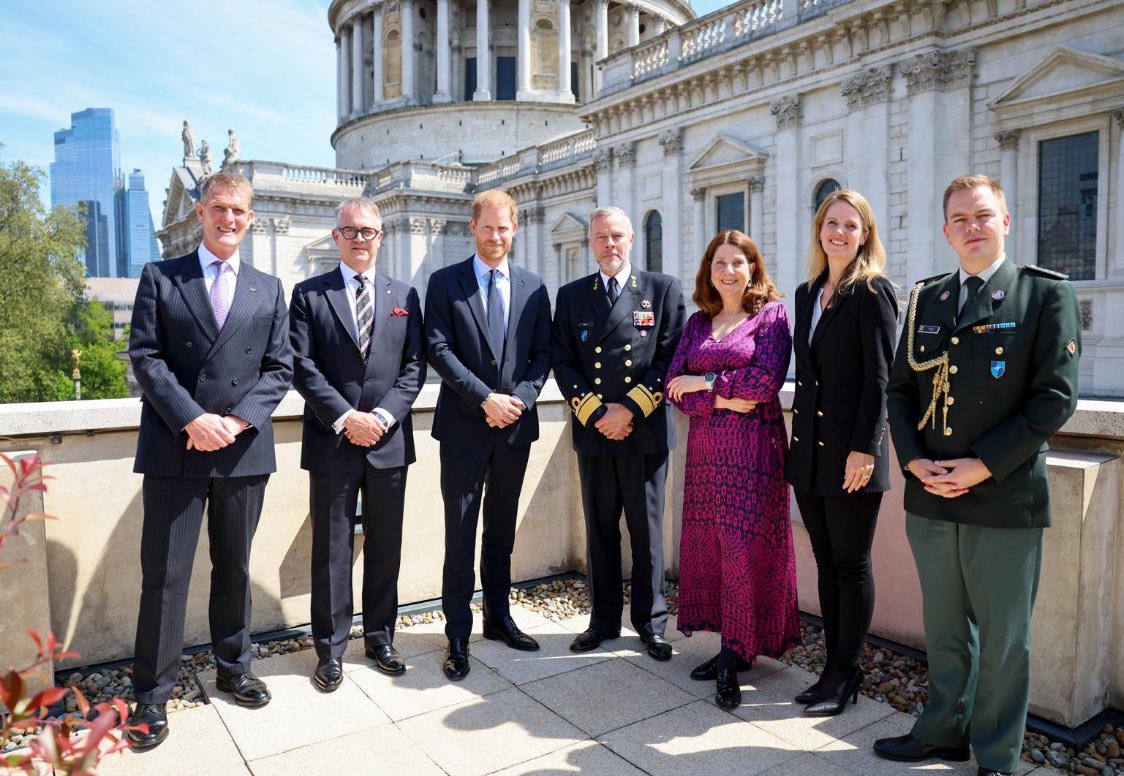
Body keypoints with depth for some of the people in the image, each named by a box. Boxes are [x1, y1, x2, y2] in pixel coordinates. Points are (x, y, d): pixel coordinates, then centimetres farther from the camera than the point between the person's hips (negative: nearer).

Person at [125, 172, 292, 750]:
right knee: (164, 575, 2)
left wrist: (237, 420, -10)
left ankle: (233, 669, 30)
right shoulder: (159, 278, 5)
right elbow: (145, 356, -3)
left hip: (244, 449, 2)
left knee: (234, 568, 14)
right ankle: (152, 693, 16)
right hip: (173, 448, -2)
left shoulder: (269, 289, 11)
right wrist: (192, 419, -16)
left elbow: (279, 369, 5)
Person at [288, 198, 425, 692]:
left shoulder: (404, 296, 10)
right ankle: (330, 648, 20)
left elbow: (414, 366, 3)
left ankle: (380, 638, 26)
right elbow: (302, 367, -5)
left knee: (385, 548, 11)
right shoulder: (309, 295, 3)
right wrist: (345, 418, -14)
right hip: (332, 441, -2)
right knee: (332, 550, 6)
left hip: (389, 440, 2)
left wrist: (384, 415, -10)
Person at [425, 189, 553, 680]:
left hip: (516, 425, 3)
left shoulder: (533, 287, 9)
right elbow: (439, 349, -8)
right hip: (464, 426, -3)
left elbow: (542, 353, 6)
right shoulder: (445, 283, 0)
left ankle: (498, 617, 30)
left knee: (502, 529, 15)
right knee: (460, 533, 2)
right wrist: (486, 398, -16)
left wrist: (520, 398, -10)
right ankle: (458, 635, 14)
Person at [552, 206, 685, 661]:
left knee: (647, 533, 7)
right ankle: (604, 620, 26)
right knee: (600, 532, 11)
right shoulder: (571, 295, 9)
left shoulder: (663, 290, 3)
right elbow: (563, 362, 3)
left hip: (646, 432, -2)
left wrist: (629, 409, -12)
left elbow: (671, 358, -4)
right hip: (593, 432, 2)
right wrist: (595, 411, -10)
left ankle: (651, 622, 22)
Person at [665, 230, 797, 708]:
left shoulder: (772, 314, 0)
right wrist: (723, 400, -12)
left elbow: (767, 380, -14)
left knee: (745, 544, -3)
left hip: (754, 446, -5)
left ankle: (734, 658, 7)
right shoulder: (698, 323, 13)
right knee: (709, 541, 7)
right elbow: (674, 385, 4)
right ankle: (731, 647, 20)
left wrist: (704, 382, -7)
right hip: (706, 446, 5)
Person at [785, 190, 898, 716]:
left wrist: (863, 449, -17)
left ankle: (844, 676, 17)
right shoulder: (807, 293, 14)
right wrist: (800, 434, 12)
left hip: (851, 449, -7)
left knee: (851, 565, 4)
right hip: (810, 448, 7)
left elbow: (879, 376, -13)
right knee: (825, 561, 13)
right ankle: (835, 667, 25)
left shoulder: (872, 291, -7)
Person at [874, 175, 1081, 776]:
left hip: (1004, 499, -4)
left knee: (1003, 641, 10)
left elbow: (1055, 396, -11)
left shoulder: (1045, 294, -3)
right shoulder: (925, 299, 10)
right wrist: (914, 461, -5)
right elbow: (899, 388, 9)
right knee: (944, 631, 18)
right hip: (929, 499, 4)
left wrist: (982, 466, -16)